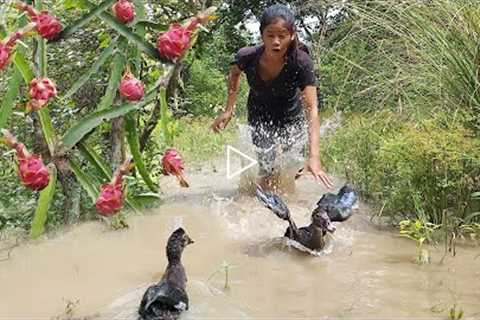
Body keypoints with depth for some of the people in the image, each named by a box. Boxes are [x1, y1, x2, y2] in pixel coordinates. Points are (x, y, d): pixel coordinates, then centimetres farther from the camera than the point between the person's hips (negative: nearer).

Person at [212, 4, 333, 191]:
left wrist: (314, 157, -47)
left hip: (290, 117, 0)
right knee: (267, 171, -5)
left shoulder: (301, 62, -33)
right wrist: (229, 110, -6)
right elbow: (235, 73, 0)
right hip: (259, 117, 1)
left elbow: (312, 110, -38)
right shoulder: (247, 57, -27)